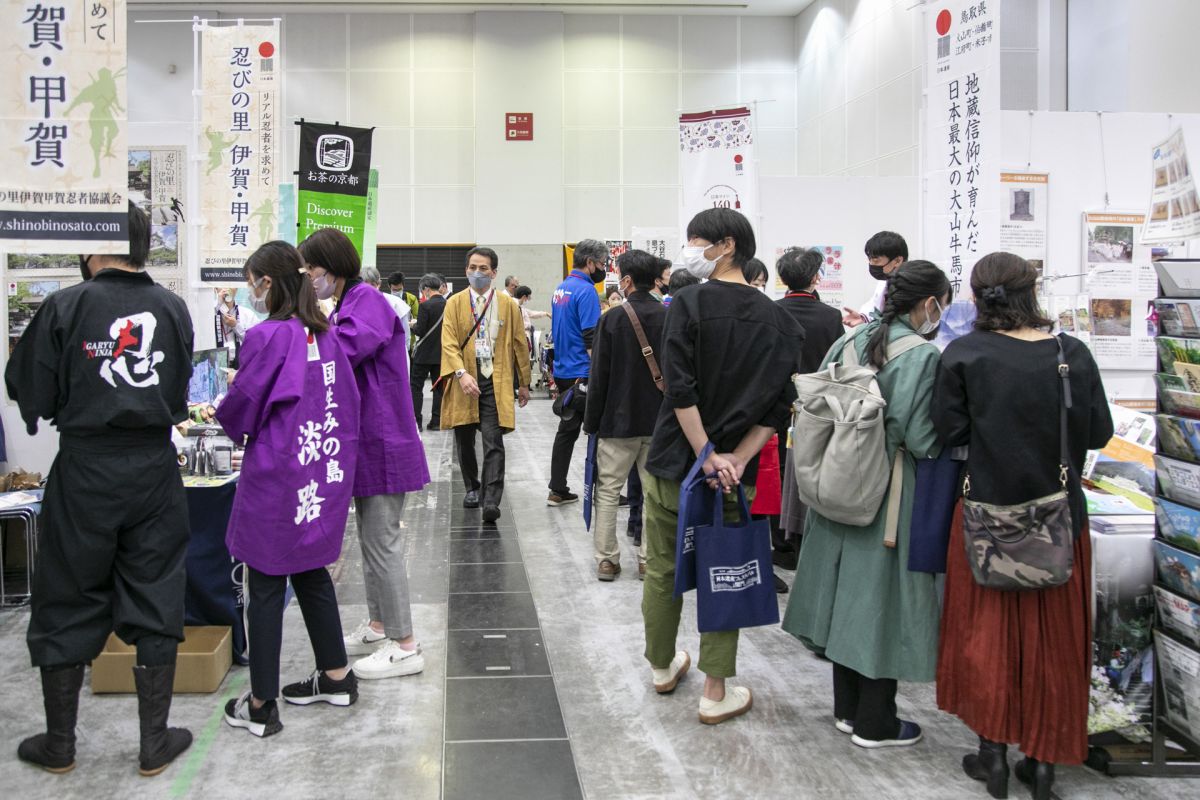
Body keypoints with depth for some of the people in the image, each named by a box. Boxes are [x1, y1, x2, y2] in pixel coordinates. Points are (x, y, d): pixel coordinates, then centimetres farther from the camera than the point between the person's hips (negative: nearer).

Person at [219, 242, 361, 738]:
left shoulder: (266, 336, -16)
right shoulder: (325, 334, 4)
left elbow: (241, 409, -9)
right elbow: (348, 399, 10)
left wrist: (223, 416, 13)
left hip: (276, 478, -7)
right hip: (324, 475, 7)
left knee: (266, 587, 4)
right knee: (311, 573, 21)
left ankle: (260, 706, 13)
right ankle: (336, 677, 31)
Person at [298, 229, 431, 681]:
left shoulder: (367, 301, -15)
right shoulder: (345, 306, 16)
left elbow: (346, 350, -33)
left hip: (383, 444, -10)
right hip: (366, 443, 10)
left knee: (382, 543, -5)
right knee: (371, 539, 18)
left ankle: (405, 647, 4)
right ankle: (377, 628, 31)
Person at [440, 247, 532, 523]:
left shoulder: (508, 304, 6)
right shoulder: (454, 303, 4)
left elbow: (519, 344, 11)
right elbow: (449, 343, -5)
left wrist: (524, 383, 13)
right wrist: (461, 373, -21)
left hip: (496, 381, -1)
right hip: (464, 381, 2)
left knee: (494, 443, -11)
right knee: (464, 441, 12)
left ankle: (491, 501, -13)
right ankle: (472, 488, 33)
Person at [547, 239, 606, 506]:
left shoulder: (561, 287, 13)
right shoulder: (586, 291, -15)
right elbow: (591, 339, -20)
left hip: (563, 371, 9)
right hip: (583, 374, -9)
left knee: (567, 430, 12)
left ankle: (558, 490, 14)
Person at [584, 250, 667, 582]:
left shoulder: (612, 320, -10)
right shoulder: (670, 318, -3)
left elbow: (599, 377, -8)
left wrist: (591, 421, 1)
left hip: (618, 419, -3)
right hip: (659, 420, 3)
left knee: (607, 491, 8)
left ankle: (607, 560, 9)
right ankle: (649, 560, 14)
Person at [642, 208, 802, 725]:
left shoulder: (689, 303, -10)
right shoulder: (776, 319, 2)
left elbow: (680, 387, -18)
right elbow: (778, 404, -4)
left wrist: (707, 454, -14)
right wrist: (735, 459, -9)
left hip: (673, 464, -2)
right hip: (734, 472, 2)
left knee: (661, 570, 15)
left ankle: (662, 666, 33)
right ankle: (716, 692, 15)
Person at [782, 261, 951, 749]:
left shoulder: (850, 342, 3)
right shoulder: (923, 358, -17)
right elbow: (923, 440, -21)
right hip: (892, 498, -7)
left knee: (851, 594, 16)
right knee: (884, 599, 5)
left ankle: (847, 708, 29)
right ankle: (874, 724, 17)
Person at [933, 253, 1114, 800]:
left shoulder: (963, 355, -12)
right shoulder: (1072, 354, -7)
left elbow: (949, 431, -9)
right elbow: (1099, 433, -1)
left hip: (986, 511, -1)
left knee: (986, 631, 13)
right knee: (1052, 637, 12)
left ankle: (993, 752, 19)